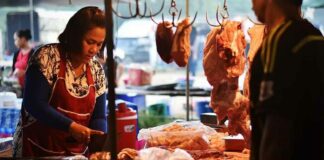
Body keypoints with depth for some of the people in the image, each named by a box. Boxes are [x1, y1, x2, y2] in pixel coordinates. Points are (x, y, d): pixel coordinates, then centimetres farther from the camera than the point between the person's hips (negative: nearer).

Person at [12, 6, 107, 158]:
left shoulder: (97, 71, 3)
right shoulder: (47, 56, -13)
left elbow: (98, 116, 3)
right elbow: (34, 103, -19)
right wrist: (70, 126, -27)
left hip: (77, 152, 5)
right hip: (37, 150, -5)